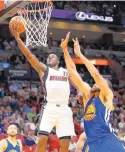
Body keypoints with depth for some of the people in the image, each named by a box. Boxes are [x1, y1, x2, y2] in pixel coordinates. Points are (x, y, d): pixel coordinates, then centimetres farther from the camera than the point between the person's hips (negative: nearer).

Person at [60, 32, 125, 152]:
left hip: (107, 142, -6)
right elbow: (72, 71, 12)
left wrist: (79, 54, -8)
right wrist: (65, 49, 8)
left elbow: (96, 74, -13)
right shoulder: (88, 95, 15)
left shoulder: (107, 96, 1)